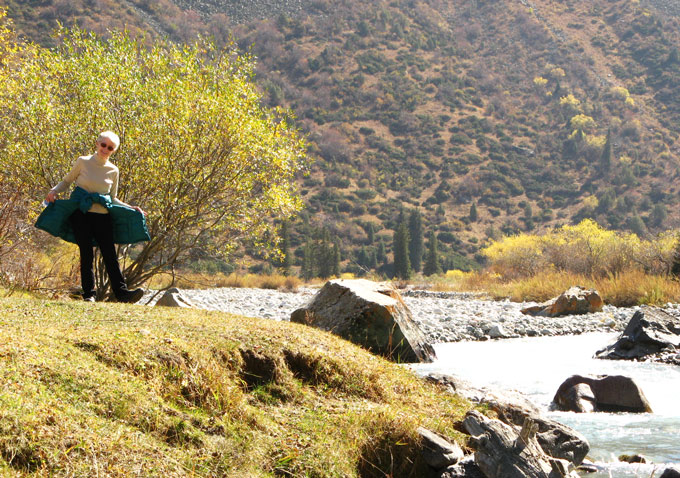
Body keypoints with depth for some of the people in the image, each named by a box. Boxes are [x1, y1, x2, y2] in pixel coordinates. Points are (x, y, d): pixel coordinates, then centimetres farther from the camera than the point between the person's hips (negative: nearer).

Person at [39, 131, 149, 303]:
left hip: (103, 216, 2)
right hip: (82, 213, -2)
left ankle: (121, 292, -7)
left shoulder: (113, 171, 8)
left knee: (110, 254, -4)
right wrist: (54, 191, -9)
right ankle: (88, 293, 3)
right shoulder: (83, 162, 1)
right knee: (86, 254, -3)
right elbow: (67, 181, 10)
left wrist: (131, 208, 4)